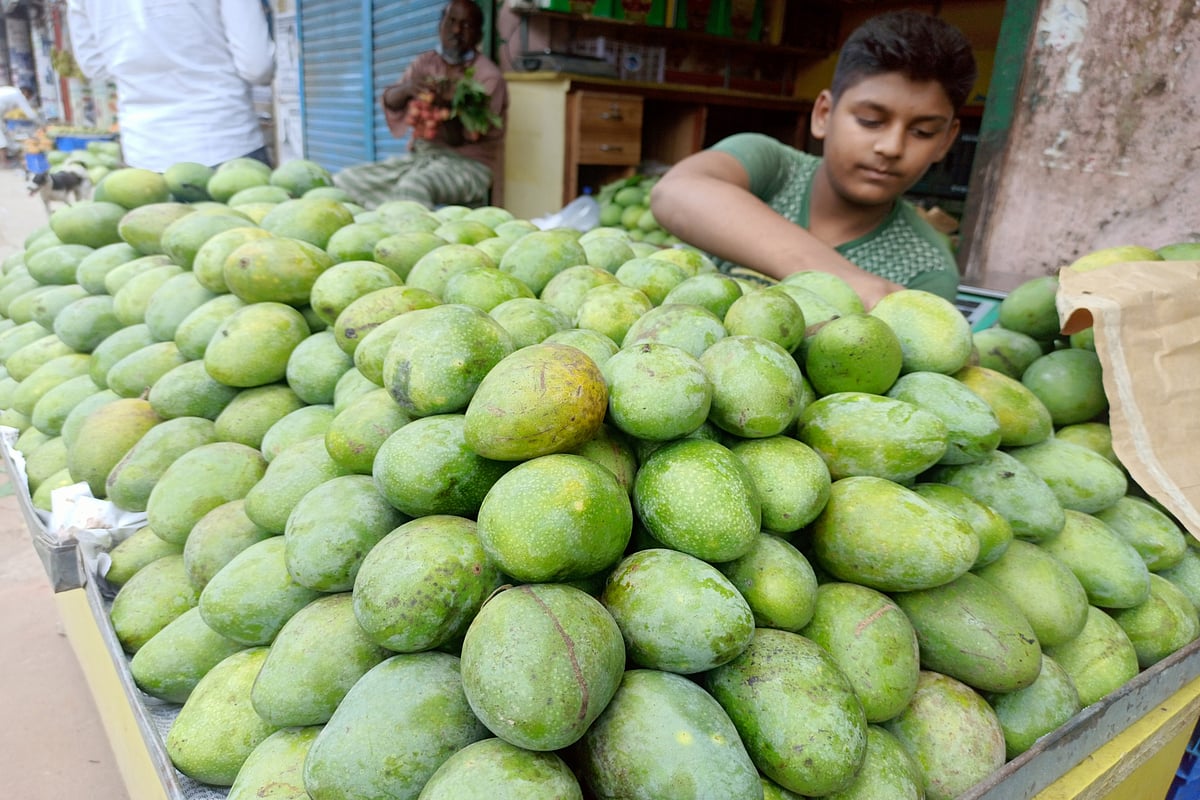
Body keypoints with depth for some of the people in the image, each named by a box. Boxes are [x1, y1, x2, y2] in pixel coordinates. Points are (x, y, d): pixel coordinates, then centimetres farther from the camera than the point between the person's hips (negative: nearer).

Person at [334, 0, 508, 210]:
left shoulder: (488, 75, -7)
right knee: (346, 180, -12)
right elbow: (389, 102, 0)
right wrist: (406, 89, -22)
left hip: (467, 163, -6)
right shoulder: (426, 62, 10)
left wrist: (444, 106, -32)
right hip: (420, 155, 6)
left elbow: (460, 138, -13)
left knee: (413, 187, -38)